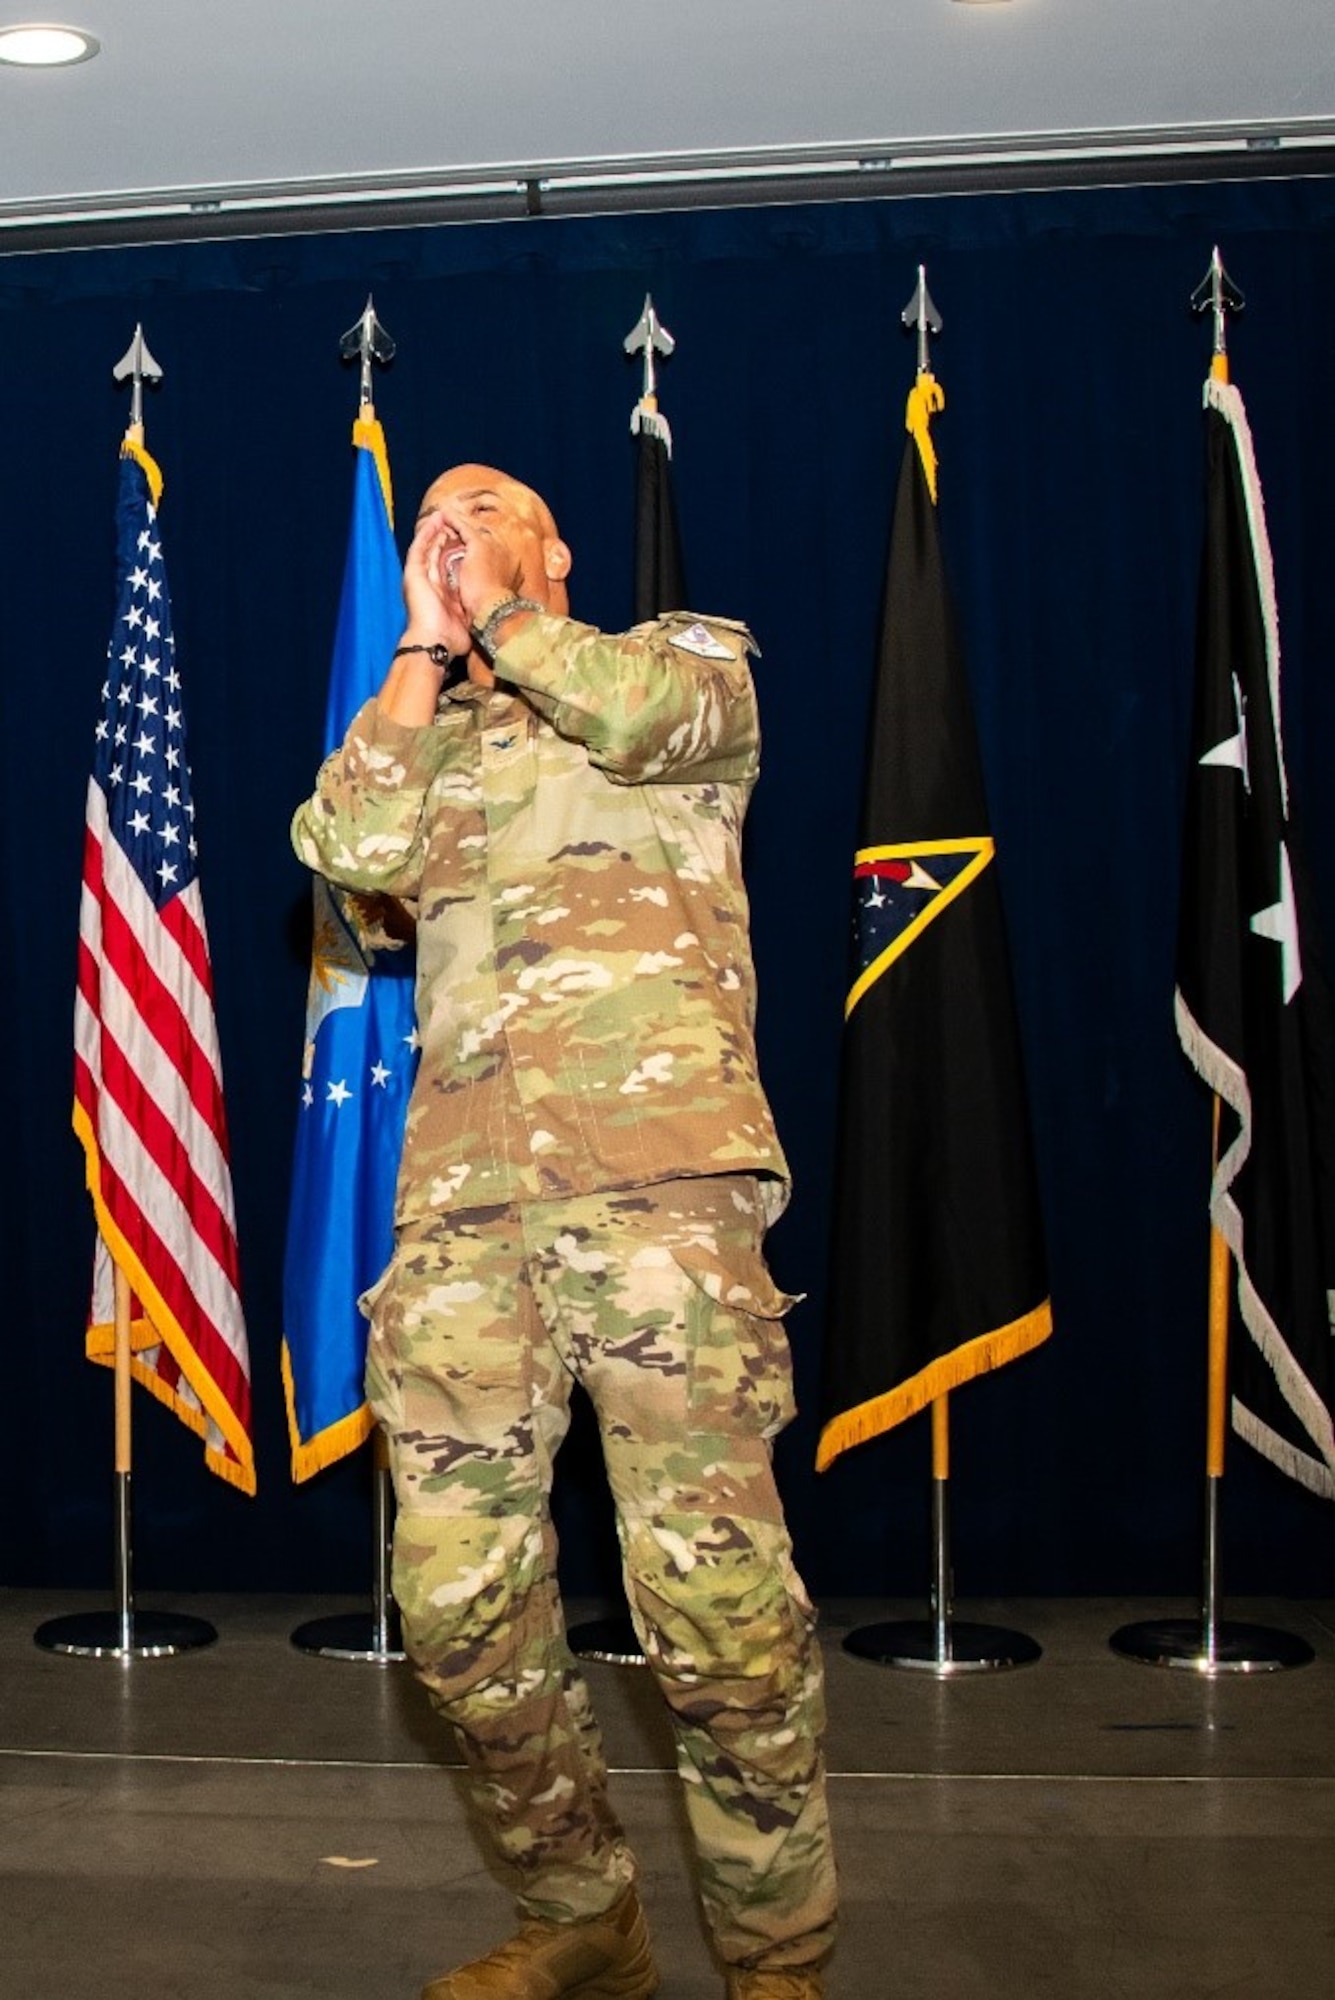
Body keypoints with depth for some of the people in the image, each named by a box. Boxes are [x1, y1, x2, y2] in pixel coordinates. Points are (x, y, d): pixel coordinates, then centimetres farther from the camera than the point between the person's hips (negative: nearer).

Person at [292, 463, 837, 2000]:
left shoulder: (691, 651, 20)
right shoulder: (428, 736, 30)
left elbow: (647, 715, -5)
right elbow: (352, 847, 7)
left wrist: (502, 613, 11)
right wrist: (427, 640, 14)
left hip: (655, 1164, -4)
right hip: (462, 1185, 4)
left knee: (709, 1581, -13)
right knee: (456, 1597, -1)